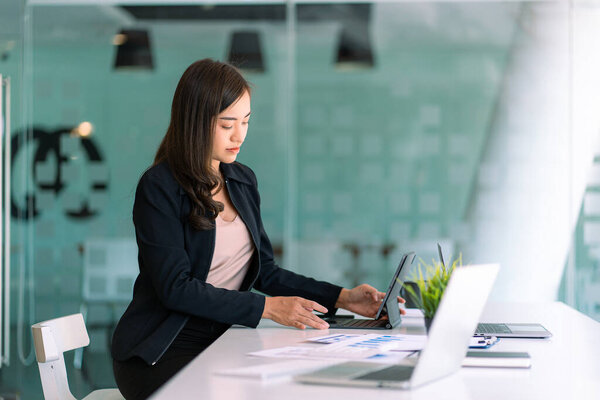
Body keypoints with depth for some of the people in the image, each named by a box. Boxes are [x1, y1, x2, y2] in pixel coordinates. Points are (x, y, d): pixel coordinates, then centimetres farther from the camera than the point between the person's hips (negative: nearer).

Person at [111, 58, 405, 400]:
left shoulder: (243, 180, 12)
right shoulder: (159, 188, -11)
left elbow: (265, 272, 15)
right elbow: (175, 288, -18)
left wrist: (342, 298, 3)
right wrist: (266, 307, -22)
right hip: (161, 354, -6)